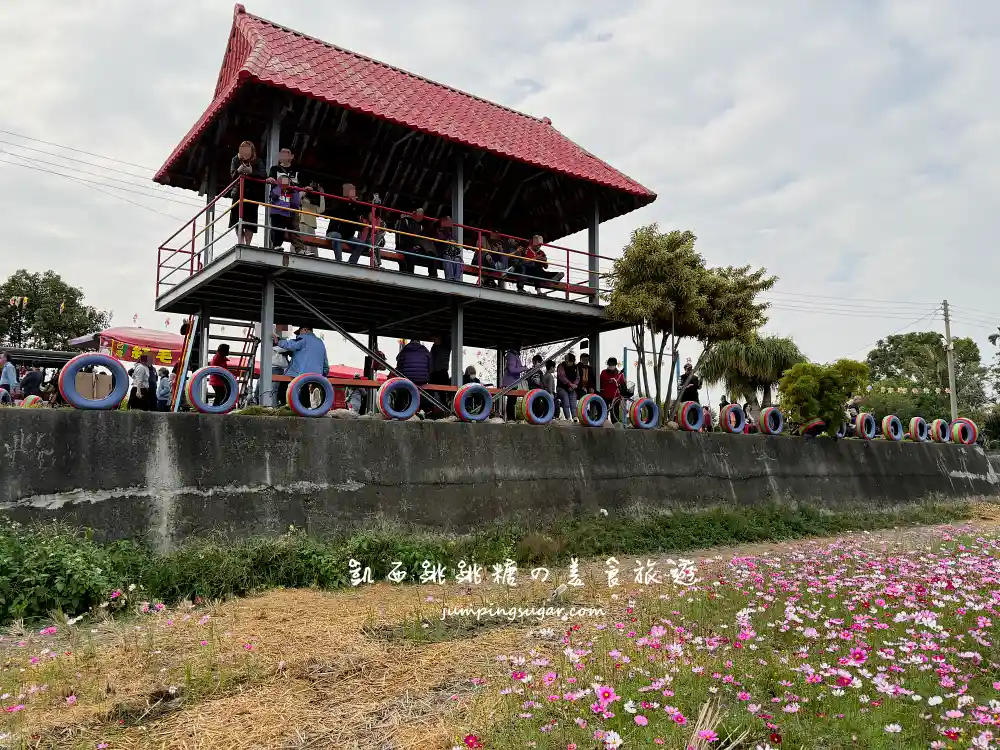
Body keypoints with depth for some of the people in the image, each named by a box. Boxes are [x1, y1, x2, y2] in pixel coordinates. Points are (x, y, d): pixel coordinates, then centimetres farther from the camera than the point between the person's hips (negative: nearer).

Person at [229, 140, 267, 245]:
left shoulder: (258, 162, -1)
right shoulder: (236, 160, 4)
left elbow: (264, 175, -14)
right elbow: (232, 176, -2)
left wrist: (251, 171, -30)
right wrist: (238, 171, -23)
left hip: (252, 194, -2)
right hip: (238, 193, 2)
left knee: (250, 220, -5)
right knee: (237, 218, -1)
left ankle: (247, 244, 1)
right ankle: (240, 242, 11)